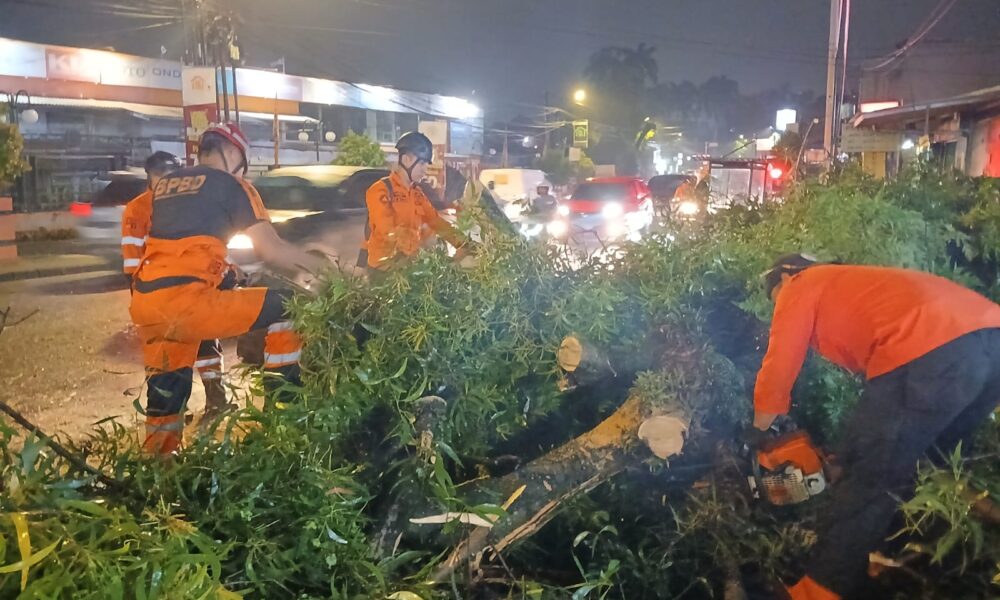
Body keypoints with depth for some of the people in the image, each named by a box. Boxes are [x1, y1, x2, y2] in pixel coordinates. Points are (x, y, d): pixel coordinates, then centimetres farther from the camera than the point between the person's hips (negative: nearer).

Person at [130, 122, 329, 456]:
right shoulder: (230, 185, 5)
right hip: (185, 303, -7)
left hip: (145, 308, 7)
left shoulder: (165, 185, 25)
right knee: (283, 309, 5)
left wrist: (222, 269, 44)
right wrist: (316, 264, 14)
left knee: (166, 390, 22)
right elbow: (271, 251, 0)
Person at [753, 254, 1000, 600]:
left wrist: (756, 434, 27)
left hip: (931, 348, -8)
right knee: (933, 466, 26)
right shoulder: (851, 285, 39)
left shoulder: (801, 286, 19)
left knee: (868, 478, -2)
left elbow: (780, 365, 13)